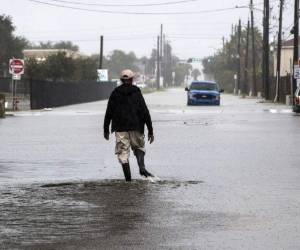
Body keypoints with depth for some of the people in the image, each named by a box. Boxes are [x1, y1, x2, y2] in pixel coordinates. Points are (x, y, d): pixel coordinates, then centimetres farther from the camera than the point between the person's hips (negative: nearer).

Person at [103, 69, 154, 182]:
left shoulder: (115, 93, 4)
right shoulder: (136, 92, 1)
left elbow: (108, 113, 4)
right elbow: (145, 112, -2)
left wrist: (106, 129, 13)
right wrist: (150, 131, 0)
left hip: (120, 128, 0)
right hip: (136, 127, 0)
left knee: (123, 153, 3)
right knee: (139, 147, 17)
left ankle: (128, 179, -2)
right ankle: (142, 167, -11)